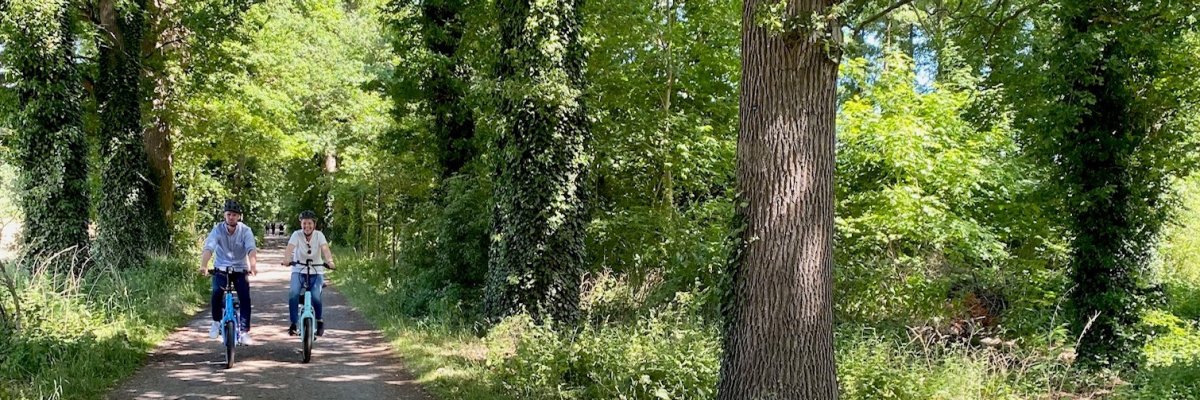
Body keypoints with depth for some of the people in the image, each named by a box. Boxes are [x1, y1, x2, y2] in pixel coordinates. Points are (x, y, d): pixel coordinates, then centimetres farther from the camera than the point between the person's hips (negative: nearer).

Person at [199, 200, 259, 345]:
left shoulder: (245, 231, -14)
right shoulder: (217, 229, -14)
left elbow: (251, 249, -29)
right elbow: (208, 248, -27)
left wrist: (253, 265, -49)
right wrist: (203, 265, -45)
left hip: (240, 270, 0)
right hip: (221, 269, 0)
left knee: (245, 298, -15)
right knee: (217, 293, -21)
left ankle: (245, 332, -5)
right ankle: (216, 322, 4)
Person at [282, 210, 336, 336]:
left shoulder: (319, 235, -8)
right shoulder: (297, 235, -9)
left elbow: (325, 249, -24)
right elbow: (289, 248, -25)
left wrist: (330, 261, -44)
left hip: (316, 272, 0)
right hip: (298, 270, 0)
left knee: (316, 297, -21)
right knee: (293, 293, -26)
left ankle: (320, 321, 7)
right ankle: (293, 323, -13)